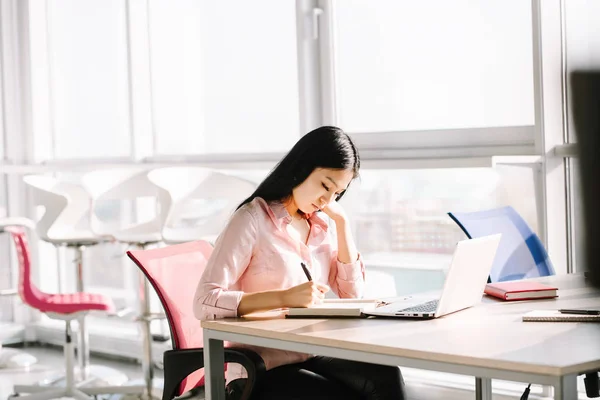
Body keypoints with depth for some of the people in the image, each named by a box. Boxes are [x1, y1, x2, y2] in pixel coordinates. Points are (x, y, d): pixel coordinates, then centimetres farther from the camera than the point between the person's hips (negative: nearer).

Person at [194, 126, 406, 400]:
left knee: (386, 375, -25)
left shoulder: (323, 224, 12)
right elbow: (205, 303, -18)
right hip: (266, 369, -6)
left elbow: (352, 292, 8)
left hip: (316, 356, 6)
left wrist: (342, 222, 2)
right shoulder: (254, 219, -9)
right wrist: (285, 297, -28)